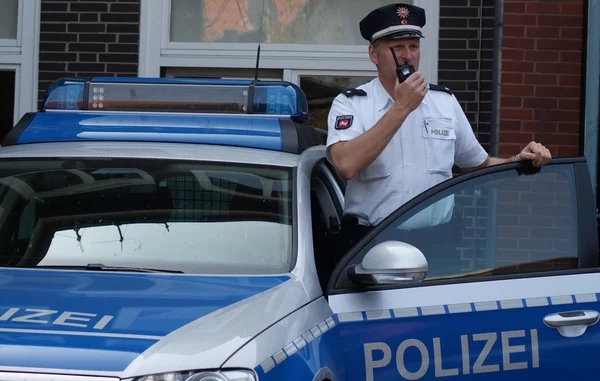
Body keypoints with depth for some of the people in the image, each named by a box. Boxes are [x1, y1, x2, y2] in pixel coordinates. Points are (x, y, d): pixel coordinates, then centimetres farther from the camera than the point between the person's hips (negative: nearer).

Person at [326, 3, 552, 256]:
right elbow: (346, 166, -18)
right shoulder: (350, 104, 2)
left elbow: (481, 165, 25)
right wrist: (402, 108, -15)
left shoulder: (445, 101, 15)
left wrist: (519, 161, 3)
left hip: (438, 243, 3)